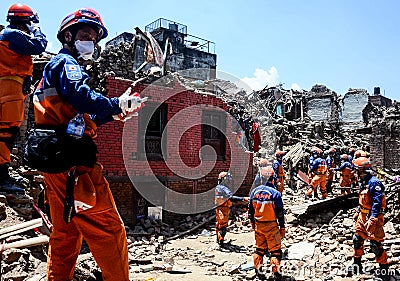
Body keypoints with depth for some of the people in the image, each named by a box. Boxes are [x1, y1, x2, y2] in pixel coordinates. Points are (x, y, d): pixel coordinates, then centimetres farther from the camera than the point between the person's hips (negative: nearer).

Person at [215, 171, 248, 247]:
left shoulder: (218, 188, 8)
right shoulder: (223, 188, -23)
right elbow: (231, 198, -36)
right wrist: (243, 199, -44)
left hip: (219, 209, 10)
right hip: (223, 210, -10)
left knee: (219, 224, 21)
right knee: (223, 225, -3)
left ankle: (218, 238, 35)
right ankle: (221, 241, -2)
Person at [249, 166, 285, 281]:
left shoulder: (255, 192, -1)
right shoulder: (275, 193, -15)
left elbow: (251, 209, 8)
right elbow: (280, 212, -12)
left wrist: (252, 222, 21)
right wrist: (282, 227, -2)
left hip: (258, 225, 5)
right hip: (271, 226, -4)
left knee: (259, 248, 17)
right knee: (275, 250, 7)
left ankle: (258, 270, 24)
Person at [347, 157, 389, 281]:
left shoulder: (374, 183, -20)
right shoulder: (363, 182, 9)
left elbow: (377, 203, -25)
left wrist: (372, 220, -28)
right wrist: (357, 212, 22)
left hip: (372, 217, -9)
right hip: (363, 215, 10)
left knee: (376, 244, -5)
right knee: (357, 239, 14)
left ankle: (384, 270, 11)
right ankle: (357, 264, 29)